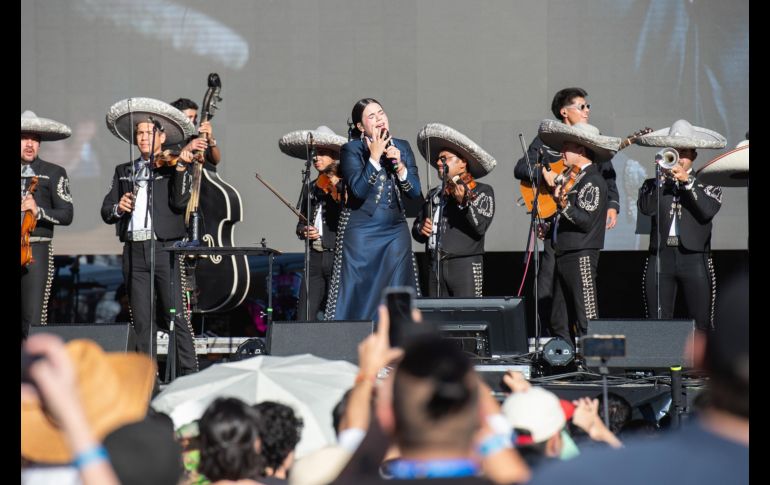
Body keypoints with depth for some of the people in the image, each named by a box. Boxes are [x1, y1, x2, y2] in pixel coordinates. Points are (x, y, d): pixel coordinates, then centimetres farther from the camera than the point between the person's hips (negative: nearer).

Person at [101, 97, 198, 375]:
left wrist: (180, 170, -20)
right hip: (134, 250, 4)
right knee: (141, 321, 5)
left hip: (164, 248, -4)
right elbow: (106, 211, 14)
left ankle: (189, 374, -8)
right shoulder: (123, 172, 18)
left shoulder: (171, 168, 5)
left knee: (175, 316, -9)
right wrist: (117, 208, -8)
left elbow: (179, 203, -11)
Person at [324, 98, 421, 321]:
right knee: (357, 294, -5)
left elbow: (415, 191, 2)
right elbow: (359, 189, -17)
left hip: (395, 230, 4)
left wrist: (399, 165, -11)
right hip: (360, 233, -4)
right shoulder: (351, 150, -4)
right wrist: (374, 157, -19)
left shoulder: (402, 147, 8)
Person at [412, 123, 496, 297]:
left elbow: (481, 227, -14)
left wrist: (464, 202, -27)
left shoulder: (482, 191, 1)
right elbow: (416, 229, 21)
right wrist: (420, 229, -1)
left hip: (465, 265, -6)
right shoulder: (434, 194, 18)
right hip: (436, 267, 6)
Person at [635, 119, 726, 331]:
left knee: (701, 324, -4)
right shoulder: (654, 184, 14)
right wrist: (662, 178, -8)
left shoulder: (707, 184, 10)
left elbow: (708, 210, -9)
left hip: (694, 258, -2)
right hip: (660, 256, 2)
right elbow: (646, 208, -5)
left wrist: (687, 181, -12)